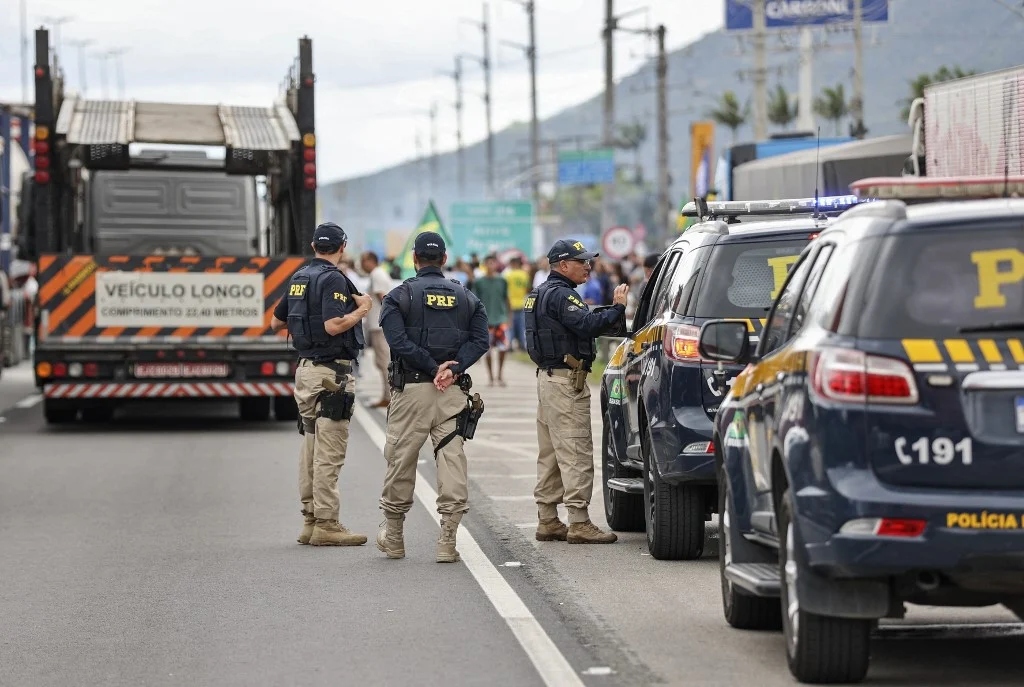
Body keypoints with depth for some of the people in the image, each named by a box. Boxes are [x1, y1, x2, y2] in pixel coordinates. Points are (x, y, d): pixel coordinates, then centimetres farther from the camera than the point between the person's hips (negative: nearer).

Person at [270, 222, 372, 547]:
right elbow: (334, 325, -25)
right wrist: (362, 309, -9)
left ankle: (310, 520, 16)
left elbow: (276, 322, 22)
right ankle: (326, 524, -7)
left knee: (311, 447, 13)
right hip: (331, 372, -9)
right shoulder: (333, 279, -13)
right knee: (329, 452, -7)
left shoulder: (299, 278, 13)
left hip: (305, 369, 9)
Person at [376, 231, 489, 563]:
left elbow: (398, 340, -13)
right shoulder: (466, 297, 10)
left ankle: (393, 537, 19)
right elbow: (480, 340, 0)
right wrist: (453, 368, -9)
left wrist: (433, 368, -10)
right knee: (452, 458, 1)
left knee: (401, 459, 8)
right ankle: (448, 541, -5)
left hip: (411, 389, -2)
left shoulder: (399, 296, 0)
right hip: (453, 391, 2)